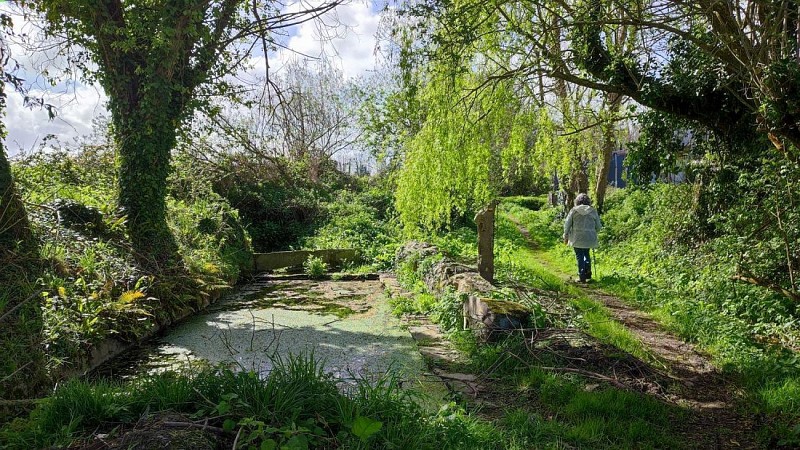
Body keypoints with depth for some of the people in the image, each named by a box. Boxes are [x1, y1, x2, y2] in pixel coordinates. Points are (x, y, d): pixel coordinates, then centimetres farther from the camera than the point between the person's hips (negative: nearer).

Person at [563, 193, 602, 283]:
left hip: (577, 238, -2)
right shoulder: (593, 211, 2)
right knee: (586, 254, 21)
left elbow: (567, 224, 1)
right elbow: (598, 226, 7)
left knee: (580, 256, 4)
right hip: (589, 238, 2)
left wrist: (566, 236, 11)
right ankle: (588, 273, 15)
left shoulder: (574, 210, -2)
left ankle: (582, 276, 4)